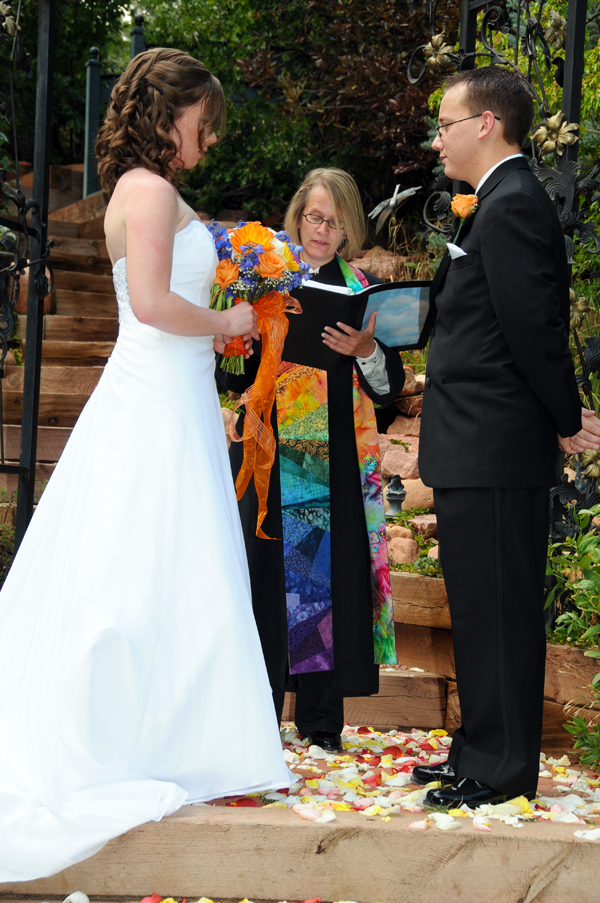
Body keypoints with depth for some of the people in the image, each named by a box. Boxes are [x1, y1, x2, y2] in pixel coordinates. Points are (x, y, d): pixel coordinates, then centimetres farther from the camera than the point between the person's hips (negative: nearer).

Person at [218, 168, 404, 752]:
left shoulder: (363, 290, 9)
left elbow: (389, 388, 2)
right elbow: (235, 380, 6)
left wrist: (365, 351, -17)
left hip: (336, 460, 0)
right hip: (270, 456, 0)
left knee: (330, 574, 1)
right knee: (266, 569, -2)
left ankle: (321, 718, 10)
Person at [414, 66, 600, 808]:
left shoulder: (510, 207, -15)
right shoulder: (503, 203, 17)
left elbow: (535, 329, -19)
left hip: (492, 451, -10)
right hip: (480, 449, 10)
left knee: (496, 610, -3)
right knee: (481, 608, 16)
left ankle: (501, 768, 7)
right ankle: (481, 749, 27)